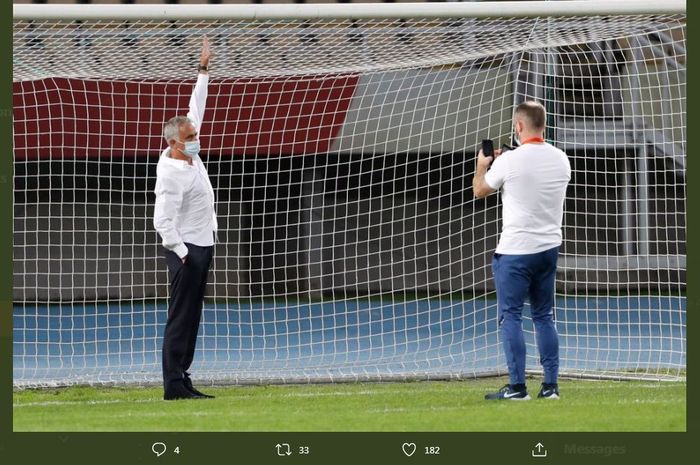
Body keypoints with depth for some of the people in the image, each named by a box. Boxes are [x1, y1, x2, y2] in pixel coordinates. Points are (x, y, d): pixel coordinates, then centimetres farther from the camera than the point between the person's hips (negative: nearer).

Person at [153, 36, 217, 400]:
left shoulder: (190, 153, 6)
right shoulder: (172, 175, -20)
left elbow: (196, 110, 16)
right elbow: (163, 221, -23)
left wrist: (204, 70, 13)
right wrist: (182, 254, -18)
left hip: (202, 247, 9)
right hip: (186, 250, -9)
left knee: (191, 318, 9)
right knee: (181, 318, -9)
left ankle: (181, 380, 12)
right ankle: (173, 386, -9)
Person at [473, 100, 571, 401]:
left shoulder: (509, 161, -14)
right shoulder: (560, 160, 3)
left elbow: (480, 190, 3)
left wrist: (482, 166, 23)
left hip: (515, 250, -6)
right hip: (549, 247, 6)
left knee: (510, 316, 0)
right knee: (544, 316, 13)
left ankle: (517, 387, -4)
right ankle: (551, 385, 10)